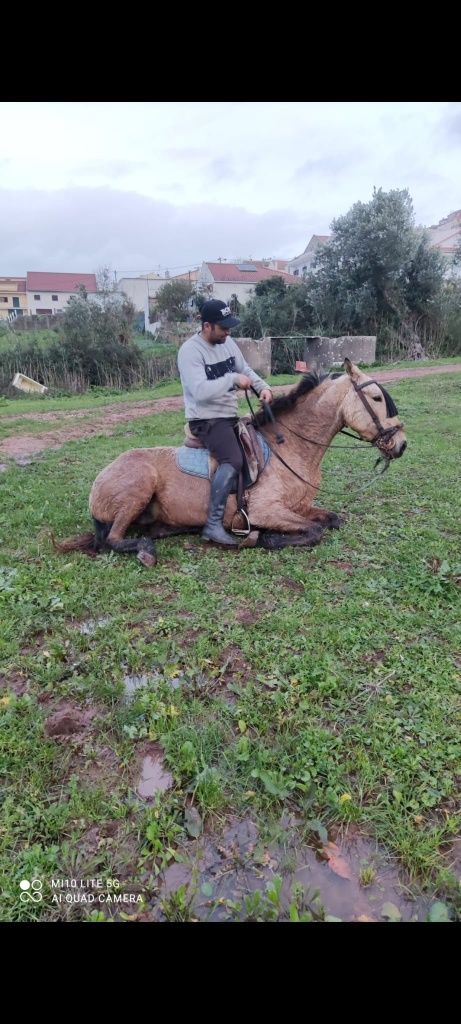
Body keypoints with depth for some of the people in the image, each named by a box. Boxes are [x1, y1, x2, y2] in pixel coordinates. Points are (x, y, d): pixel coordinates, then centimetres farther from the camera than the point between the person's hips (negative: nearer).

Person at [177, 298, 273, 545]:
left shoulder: (227, 342, 9)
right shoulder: (190, 350, -15)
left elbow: (246, 370, 19)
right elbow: (201, 391, -27)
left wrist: (263, 387, 0)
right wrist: (233, 379, -21)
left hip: (231, 417, 9)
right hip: (207, 420, -9)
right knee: (233, 460, -31)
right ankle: (213, 525, -29)